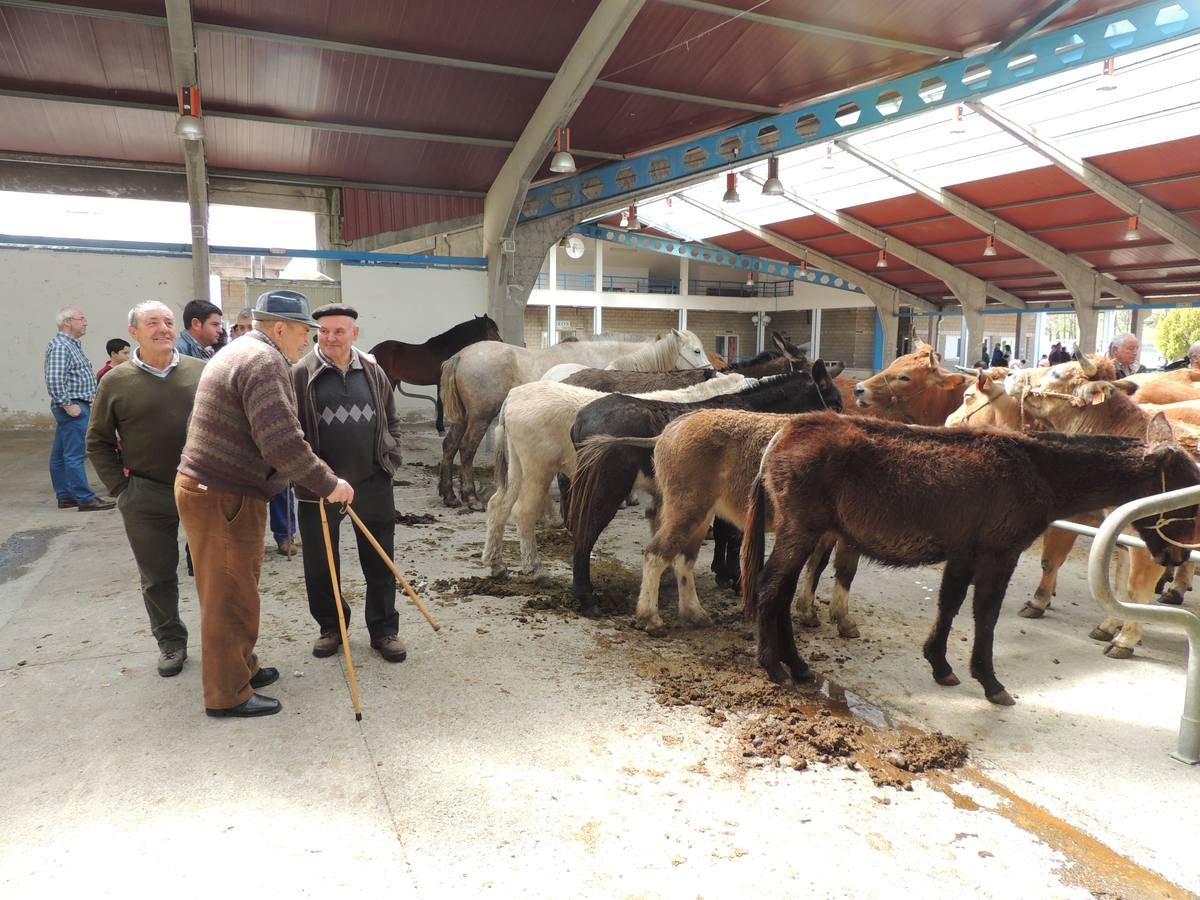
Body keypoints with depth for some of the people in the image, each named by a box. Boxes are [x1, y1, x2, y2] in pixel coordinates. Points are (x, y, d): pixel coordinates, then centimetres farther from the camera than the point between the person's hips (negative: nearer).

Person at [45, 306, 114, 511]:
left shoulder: (72, 345, 19)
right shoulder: (60, 346, -14)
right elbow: (54, 380, -23)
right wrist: (67, 404, -21)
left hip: (76, 405, 11)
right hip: (73, 407, -11)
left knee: (60, 454, 13)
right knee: (74, 454, -8)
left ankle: (65, 496, 19)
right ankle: (85, 499, -8)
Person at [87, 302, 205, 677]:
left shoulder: (200, 371, 1)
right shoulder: (117, 382, -1)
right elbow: (98, 441, 6)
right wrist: (119, 487, -1)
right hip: (146, 497, 0)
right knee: (157, 575, 11)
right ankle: (171, 641, 28)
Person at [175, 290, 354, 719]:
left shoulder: (240, 352, 17)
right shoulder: (264, 362, -18)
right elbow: (282, 441, -28)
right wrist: (328, 484, -18)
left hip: (211, 486, 11)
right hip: (222, 499, -11)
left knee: (237, 589, 21)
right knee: (228, 595, 1)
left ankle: (242, 667, 36)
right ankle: (228, 694, 13)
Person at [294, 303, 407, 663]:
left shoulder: (373, 372, 6)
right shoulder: (301, 374, -5)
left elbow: (391, 420, 16)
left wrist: (389, 458, 6)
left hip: (372, 483, 2)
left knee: (380, 562, 9)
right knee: (320, 563, 10)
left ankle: (384, 630, 22)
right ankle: (330, 626, 30)